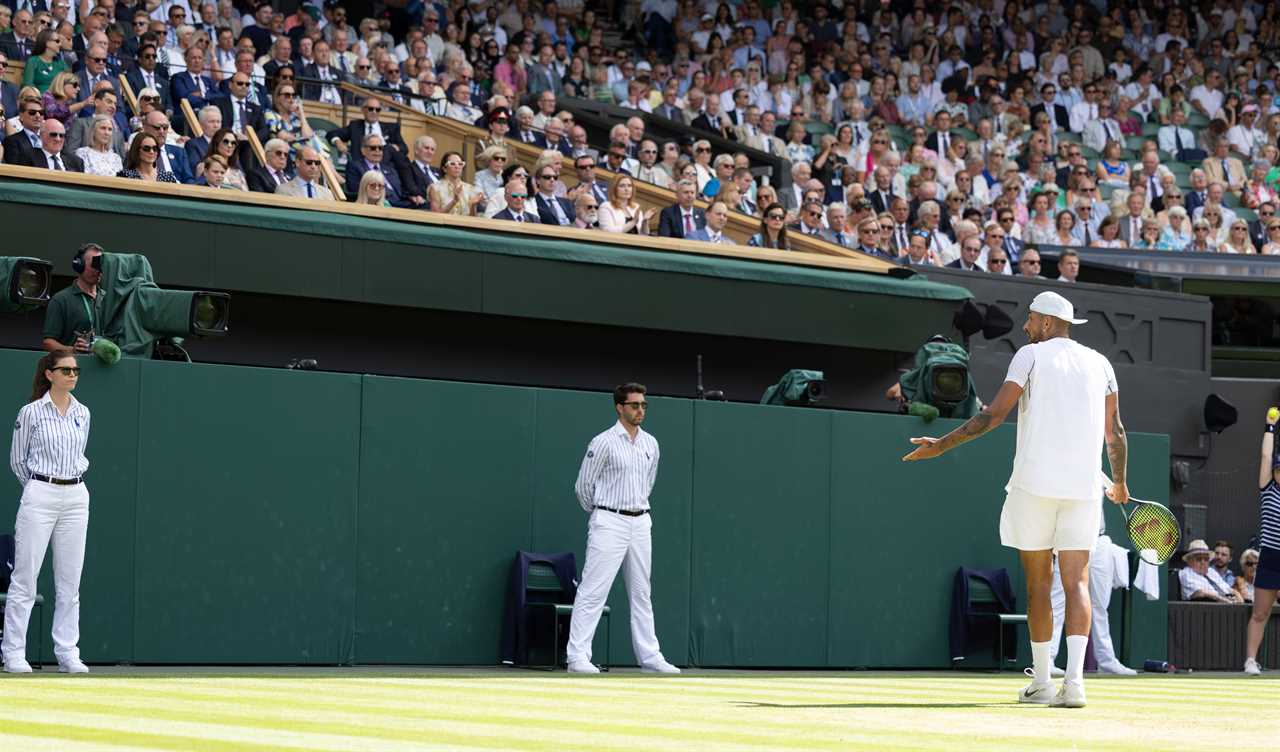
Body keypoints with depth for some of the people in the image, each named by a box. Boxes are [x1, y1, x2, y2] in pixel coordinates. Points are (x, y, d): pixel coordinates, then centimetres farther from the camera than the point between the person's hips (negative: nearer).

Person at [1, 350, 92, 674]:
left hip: (76, 498, 4)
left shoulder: (82, 413, 10)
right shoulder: (31, 413, -3)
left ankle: (68, 654, 9)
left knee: (70, 581, 5)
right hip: (39, 498, -4)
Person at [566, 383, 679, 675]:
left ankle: (649, 656, 14)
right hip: (610, 523, -7)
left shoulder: (651, 443, 10)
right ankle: (578, 656, -9)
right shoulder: (604, 442, -9)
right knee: (593, 591, -8)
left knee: (641, 593, 10)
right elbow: (583, 485, -3)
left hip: (641, 522, 7)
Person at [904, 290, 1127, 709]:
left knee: (1038, 583, 7)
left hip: (1035, 483, -3)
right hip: (1083, 487, 3)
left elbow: (994, 415, -8)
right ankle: (1074, 679, -17)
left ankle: (1041, 682, 12)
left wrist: (942, 445, -3)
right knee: (1076, 583, -1)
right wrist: (1120, 482, 29)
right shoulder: (1099, 364, 12)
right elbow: (1115, 431, 15)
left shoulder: (1031, 355, 0)